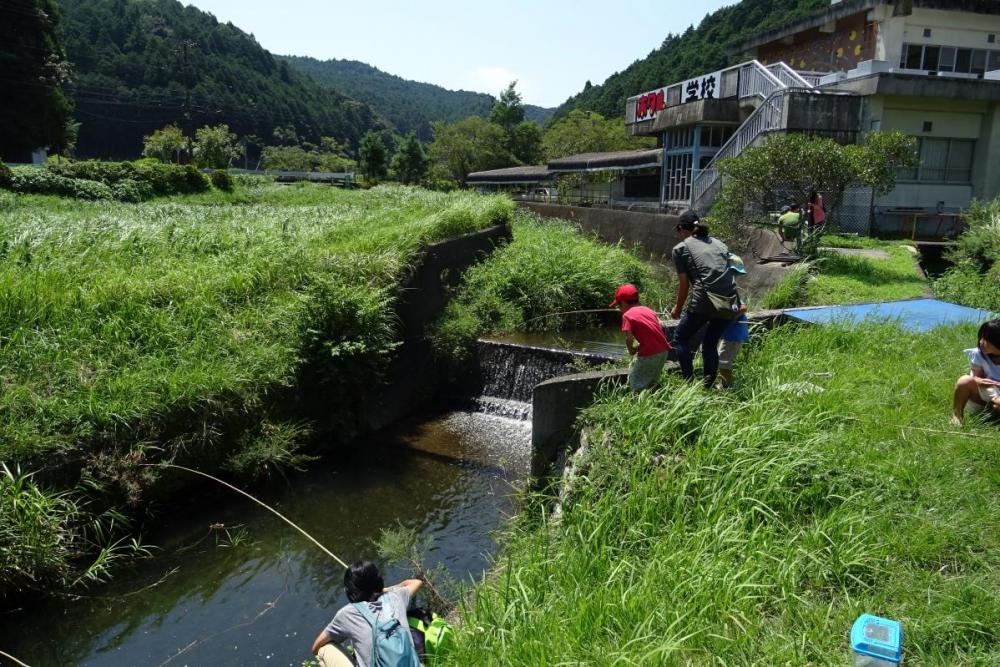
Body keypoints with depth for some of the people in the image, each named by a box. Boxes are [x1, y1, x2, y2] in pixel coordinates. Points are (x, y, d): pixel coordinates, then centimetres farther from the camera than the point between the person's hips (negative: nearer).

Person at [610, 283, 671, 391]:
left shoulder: (627, 315, -6)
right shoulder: (648, 310, 16)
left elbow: (629, 337, -16)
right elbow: (654, 332, 14)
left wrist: (631, 350, 3)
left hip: (649, 354, -8)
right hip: (663, 351, 8)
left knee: (635, 381, 5)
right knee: (651, 381, 22)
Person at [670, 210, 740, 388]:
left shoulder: (680, 248, 8)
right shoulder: (719, 243, 21)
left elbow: (684, 284, 8)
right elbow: (728, 270, 18)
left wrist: (678, 309, 22)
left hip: (706, 301, -5)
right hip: (731, 302, 5)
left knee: (680, 338, 15)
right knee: (710, 343, 22)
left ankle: (689, 382, 7)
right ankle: (709, 385, 23)